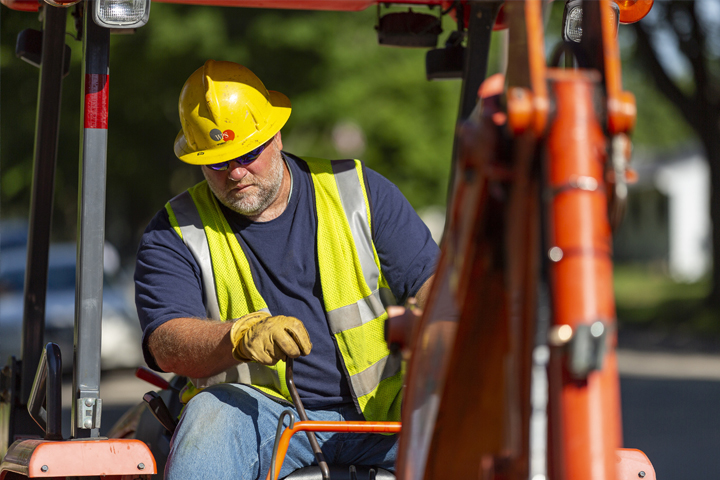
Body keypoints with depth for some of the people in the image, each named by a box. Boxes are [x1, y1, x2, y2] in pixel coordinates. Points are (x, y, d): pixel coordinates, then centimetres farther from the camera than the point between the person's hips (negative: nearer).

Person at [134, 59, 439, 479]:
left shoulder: (358, 192, 9)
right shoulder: (176, 233, 5)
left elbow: (429, 278, 6)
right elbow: (166, 344, -9)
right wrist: (242, 335, -31)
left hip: (379, 411, 1)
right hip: (260, 409, -1)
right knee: (211, 414, -35)